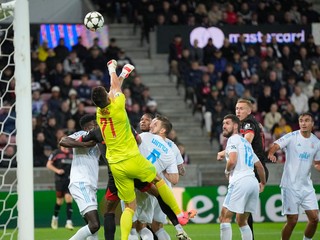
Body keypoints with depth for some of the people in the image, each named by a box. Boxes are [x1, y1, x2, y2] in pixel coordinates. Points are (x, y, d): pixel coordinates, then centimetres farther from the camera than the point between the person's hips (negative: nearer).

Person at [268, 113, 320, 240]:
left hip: (306, 185, 5)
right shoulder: (291, 137, -6)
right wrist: (271, 154, -40)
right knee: (292, 221, -6)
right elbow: (275, 146, -18)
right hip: (290, 185, -4)